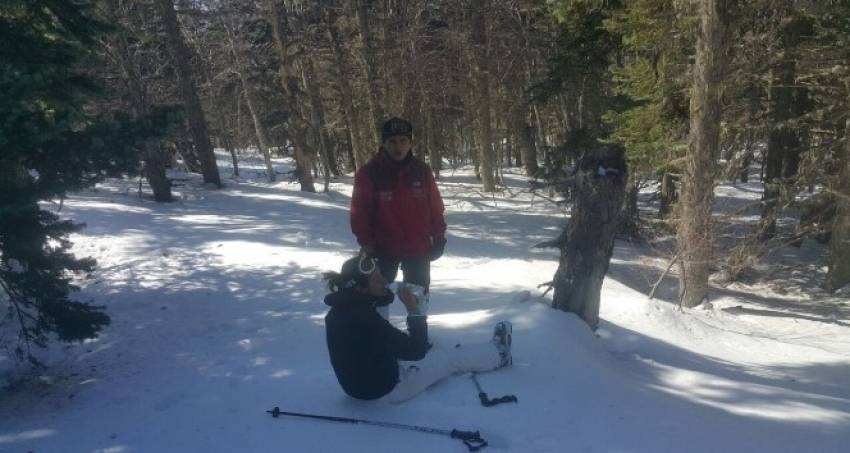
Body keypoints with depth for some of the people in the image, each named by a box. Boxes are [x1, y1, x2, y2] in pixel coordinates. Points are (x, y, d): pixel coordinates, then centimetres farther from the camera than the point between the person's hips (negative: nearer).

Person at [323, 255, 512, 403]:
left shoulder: (340, 310, -6)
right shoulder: (365, 318, -33)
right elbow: (416, 351, -25)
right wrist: (414, 310, -22)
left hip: (360, 381, 8)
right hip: (386, 387, -8)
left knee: (435, 350, 23)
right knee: (452, 358, 9)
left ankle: (490, 353, 42)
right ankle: (498, 353, 37)